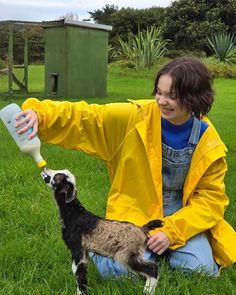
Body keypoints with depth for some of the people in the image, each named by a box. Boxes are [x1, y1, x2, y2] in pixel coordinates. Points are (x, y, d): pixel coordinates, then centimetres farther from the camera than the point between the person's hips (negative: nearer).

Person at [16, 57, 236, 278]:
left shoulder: (209, 142, -9)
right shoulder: (134, 118, -13)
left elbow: (210, 197, -4)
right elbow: (81, 117, -12)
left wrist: (172, 231, -17)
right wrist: (38, 114, -30)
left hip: (181, 217, 2)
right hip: (135, 212, -1)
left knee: (203, 270, -20)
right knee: (117, 270, -25)